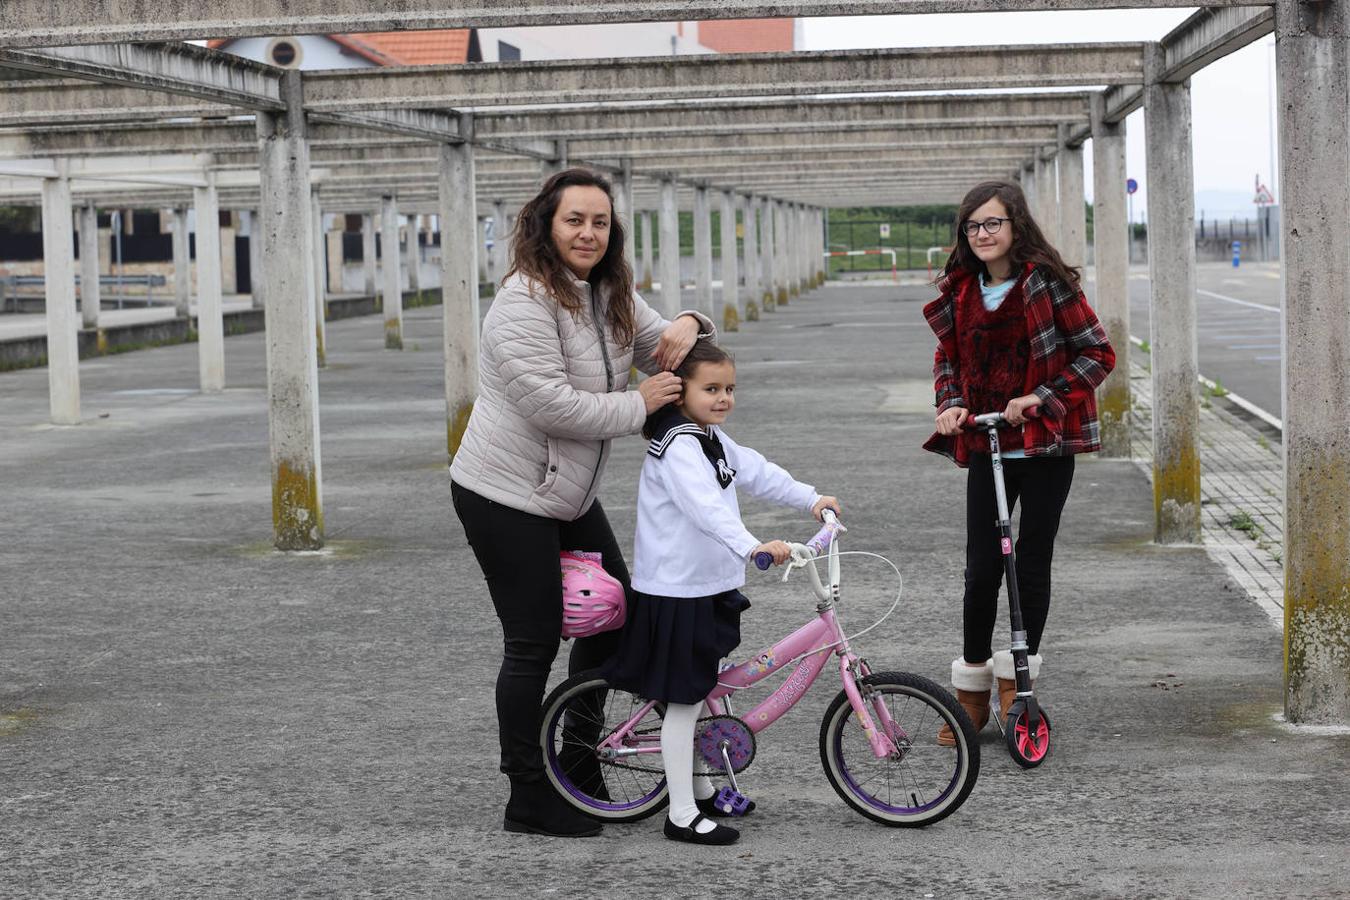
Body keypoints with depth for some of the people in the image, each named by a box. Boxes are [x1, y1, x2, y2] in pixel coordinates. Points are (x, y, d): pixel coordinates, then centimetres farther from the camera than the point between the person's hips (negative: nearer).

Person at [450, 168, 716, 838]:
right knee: (533, 643, -4)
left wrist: (687, 326, -6)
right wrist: (637, 406, -20)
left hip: (568, 495, 10)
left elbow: (660, 349, 18)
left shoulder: (609, 297, 9)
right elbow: (551, 405, -29)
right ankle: (529, 801, 7)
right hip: (506, 499, -10)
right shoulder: (525, 304, -20)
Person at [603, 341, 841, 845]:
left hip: (710, 587, 10)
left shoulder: (713, 440, 12)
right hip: (676, 593, -10)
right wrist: (752, 545, -48)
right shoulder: (677, 447, -21)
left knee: (702, 691, 20)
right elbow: (706, 506, -36)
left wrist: (811, 499, 20)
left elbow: (757, 473, 22)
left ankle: (700, 789, 34)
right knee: (683, 700, -4)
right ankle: (683, 816, 2)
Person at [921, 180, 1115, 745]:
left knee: (1031, 565, 3)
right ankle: (972, 693, 13)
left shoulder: (1046, 283, -10)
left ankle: (1017, 679, 20)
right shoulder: (960, 293, 5)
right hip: (985, 445, 4)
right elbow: (948, 358, 18)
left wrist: (1042, 398, -17)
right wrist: (950, 404, -1)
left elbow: (1097, 353, -9)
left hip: (1044, 443, -4)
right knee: (982, 568, 2)